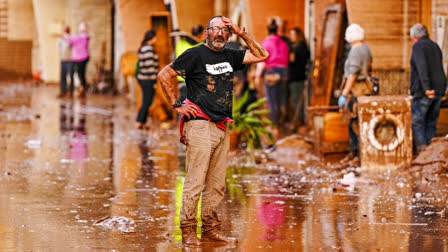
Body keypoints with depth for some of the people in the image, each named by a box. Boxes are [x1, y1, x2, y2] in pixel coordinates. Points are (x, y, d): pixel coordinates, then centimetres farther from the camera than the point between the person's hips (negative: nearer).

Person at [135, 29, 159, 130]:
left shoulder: (142, 48, 14)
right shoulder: (149, 49, -17)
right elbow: (150, 66, -19)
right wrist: (154, 81, -17)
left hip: (142, 78, 10)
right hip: (148, 80, -10)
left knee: (146, 102, 14)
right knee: (146, 102, -5)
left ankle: (143, 123, 16)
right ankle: (138, 123, -4)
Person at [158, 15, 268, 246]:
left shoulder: (229, 56, 15)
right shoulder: (195, 54, -3)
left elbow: (261, 55, 19)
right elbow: (164, 75, -3)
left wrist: (242, 34, 9)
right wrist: (177, 105, -6)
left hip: (222, 128, 7)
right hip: (200, 125, -7)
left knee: (217, 184, 8)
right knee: (195, 182, -7)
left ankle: (211, 229, 15)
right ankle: (188, 231, -3)